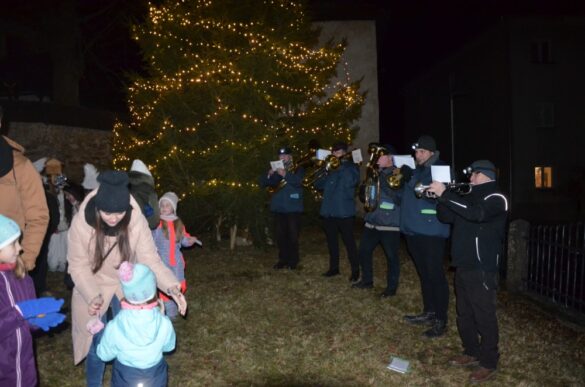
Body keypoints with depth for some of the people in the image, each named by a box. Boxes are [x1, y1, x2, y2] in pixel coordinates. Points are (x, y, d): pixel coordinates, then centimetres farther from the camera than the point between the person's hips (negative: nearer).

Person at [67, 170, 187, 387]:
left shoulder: (136, 221, -27)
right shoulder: (81, 223, -28)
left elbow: (150, 259, -24)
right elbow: (78, 266, -17)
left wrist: (171, 287, -39)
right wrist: (93, 296, -31)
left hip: (127, 288, 1)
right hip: (92, 289, -1)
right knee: (97, 344, 8)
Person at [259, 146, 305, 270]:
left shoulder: (298, 169, 5)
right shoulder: (276, 171, 16)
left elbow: (297, 181, -16)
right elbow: (262, 183, 7)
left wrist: (285, 174, -30)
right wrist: (269, 175, -12)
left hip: (293, 208, -4)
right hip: (279, 208, 4)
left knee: (293, 235, -2)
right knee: (280, 236, 5)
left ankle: (293, 261, 6)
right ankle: (283, 260, 15)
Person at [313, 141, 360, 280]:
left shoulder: (351, 166, 1)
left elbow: (351, 182, -19)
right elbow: (318, 185, 9)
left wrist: (341, 166, -16)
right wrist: (326, 173, -7)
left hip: (344, 211, -5)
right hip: (329, 210, 5)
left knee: (348, 241, -2)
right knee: (331, 240, 12)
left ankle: (355, 270, 7)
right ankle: (334, 267, 24)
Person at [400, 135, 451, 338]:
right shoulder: (416, 170, 15)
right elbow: (407, 195, 17)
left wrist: (412, 179, -27)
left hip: (431, 231, -8)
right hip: (413, 229, 8)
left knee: (435, 274, -4)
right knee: (424, 273, 16)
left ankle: (441, 320, 5)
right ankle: (429, 312, 28)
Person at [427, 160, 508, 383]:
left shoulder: (496, 198, -11)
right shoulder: (472, 197, 17)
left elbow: (476, 213, -33)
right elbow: (446, 217, 16)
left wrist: (445, 194, -30)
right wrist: (441, 197, -2)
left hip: (482, 268, -9)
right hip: (463, 266, 9)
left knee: (484, 316, -1)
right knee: (464, 314, 17)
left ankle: (489, 364, 11)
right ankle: (472, 353, 32)